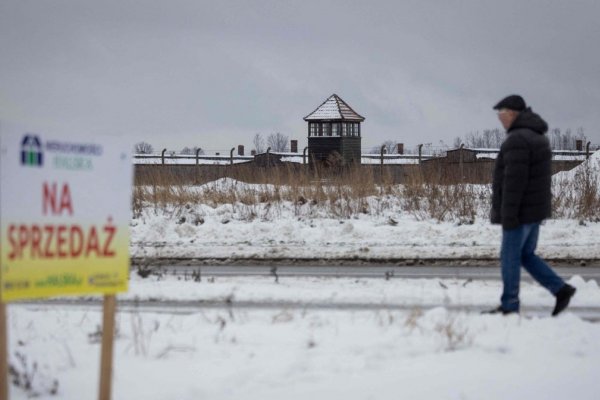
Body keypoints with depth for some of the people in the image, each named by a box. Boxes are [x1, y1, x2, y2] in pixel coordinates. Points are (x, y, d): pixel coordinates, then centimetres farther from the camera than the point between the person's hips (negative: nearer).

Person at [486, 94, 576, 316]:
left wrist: (508, 215, -23)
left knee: (510, 257, 0)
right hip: (535, 209, 10)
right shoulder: (536, 136, 14)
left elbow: (514, 181, -24)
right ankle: (561, 290, 9)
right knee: (526, 256, 16)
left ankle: (509, 306, 6)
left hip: (520, 212, -10)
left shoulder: (517, 140, -19)